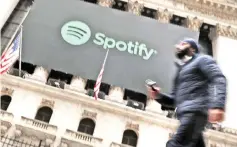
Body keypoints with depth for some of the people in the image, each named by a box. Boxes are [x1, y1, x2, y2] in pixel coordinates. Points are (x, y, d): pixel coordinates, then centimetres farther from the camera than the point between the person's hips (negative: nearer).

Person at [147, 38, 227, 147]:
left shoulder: (202, 60, 11)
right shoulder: (182, 70, 34)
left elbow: (219, 80, -7)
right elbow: (174, 101, 29)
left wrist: (217, 105, -24)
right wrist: (158, 96, 8)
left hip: (195, 110, -8)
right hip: (186, 113, 8)